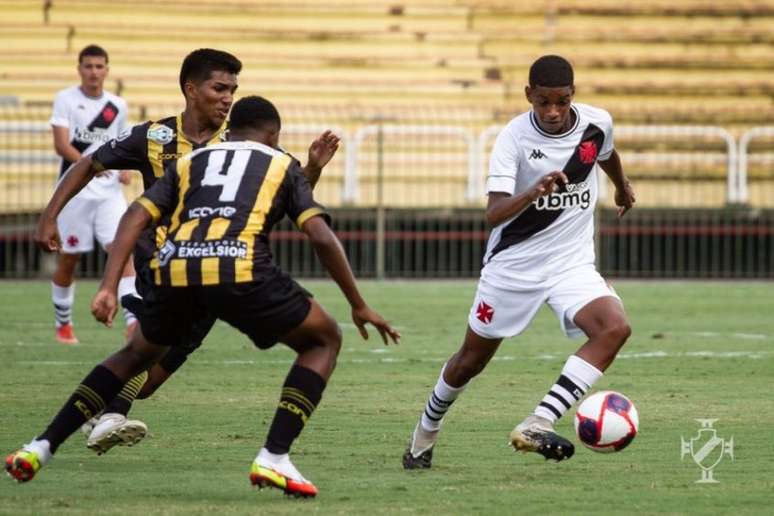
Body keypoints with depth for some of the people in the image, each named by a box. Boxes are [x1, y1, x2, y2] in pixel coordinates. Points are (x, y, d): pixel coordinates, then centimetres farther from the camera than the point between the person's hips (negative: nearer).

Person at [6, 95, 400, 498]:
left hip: (174, 269, 4)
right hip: (239, 268, -4)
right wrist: (359, 306, 19)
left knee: (138, 354, 32)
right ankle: (274, 458, 1)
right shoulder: (282, 165, 24)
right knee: (324, 341, 18)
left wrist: (108, 288, 8)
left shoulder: (189, 162, 30)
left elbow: (135, 217, 15)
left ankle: (40, 449, 23)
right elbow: (322, 237, 11)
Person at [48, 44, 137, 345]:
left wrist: (125, 170, 4)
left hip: (109, 191, 3)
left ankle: (133, 321, -23)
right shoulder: (66, 100, -3)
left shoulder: (117, 106, 10)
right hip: (74, 190, -3)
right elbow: (61, 145, -13)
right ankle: (63, 325, 24)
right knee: (68, 259, 6)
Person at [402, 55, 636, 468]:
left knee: (615, 327, -26)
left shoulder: (597, 123, -7)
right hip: (512, 263, -2)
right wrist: (533, 192, -47)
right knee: (471, 359, 9)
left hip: (572, 263, 3)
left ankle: (537, 426, -31)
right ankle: (425, 434, 38)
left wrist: (623, 187, 40)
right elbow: (494, 213, -28)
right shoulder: (514, 137, -18)